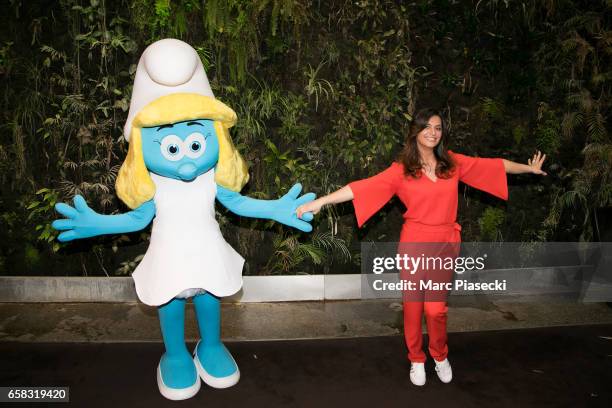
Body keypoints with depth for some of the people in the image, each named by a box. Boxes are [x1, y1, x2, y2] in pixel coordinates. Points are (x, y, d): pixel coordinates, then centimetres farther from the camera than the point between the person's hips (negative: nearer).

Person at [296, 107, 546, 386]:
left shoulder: (453, 162, 3)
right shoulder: (401, 169, -7)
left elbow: (493, 165, 14)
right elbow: (364, 187, -17)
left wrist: (529, 168, 24)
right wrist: (320, 201, -25)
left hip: (445, 243, 2)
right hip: (415, 243, -1)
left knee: (436, 308, 2)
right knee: (413, 304, 9)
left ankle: (440, 356, 31)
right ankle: (416, 360, 32)